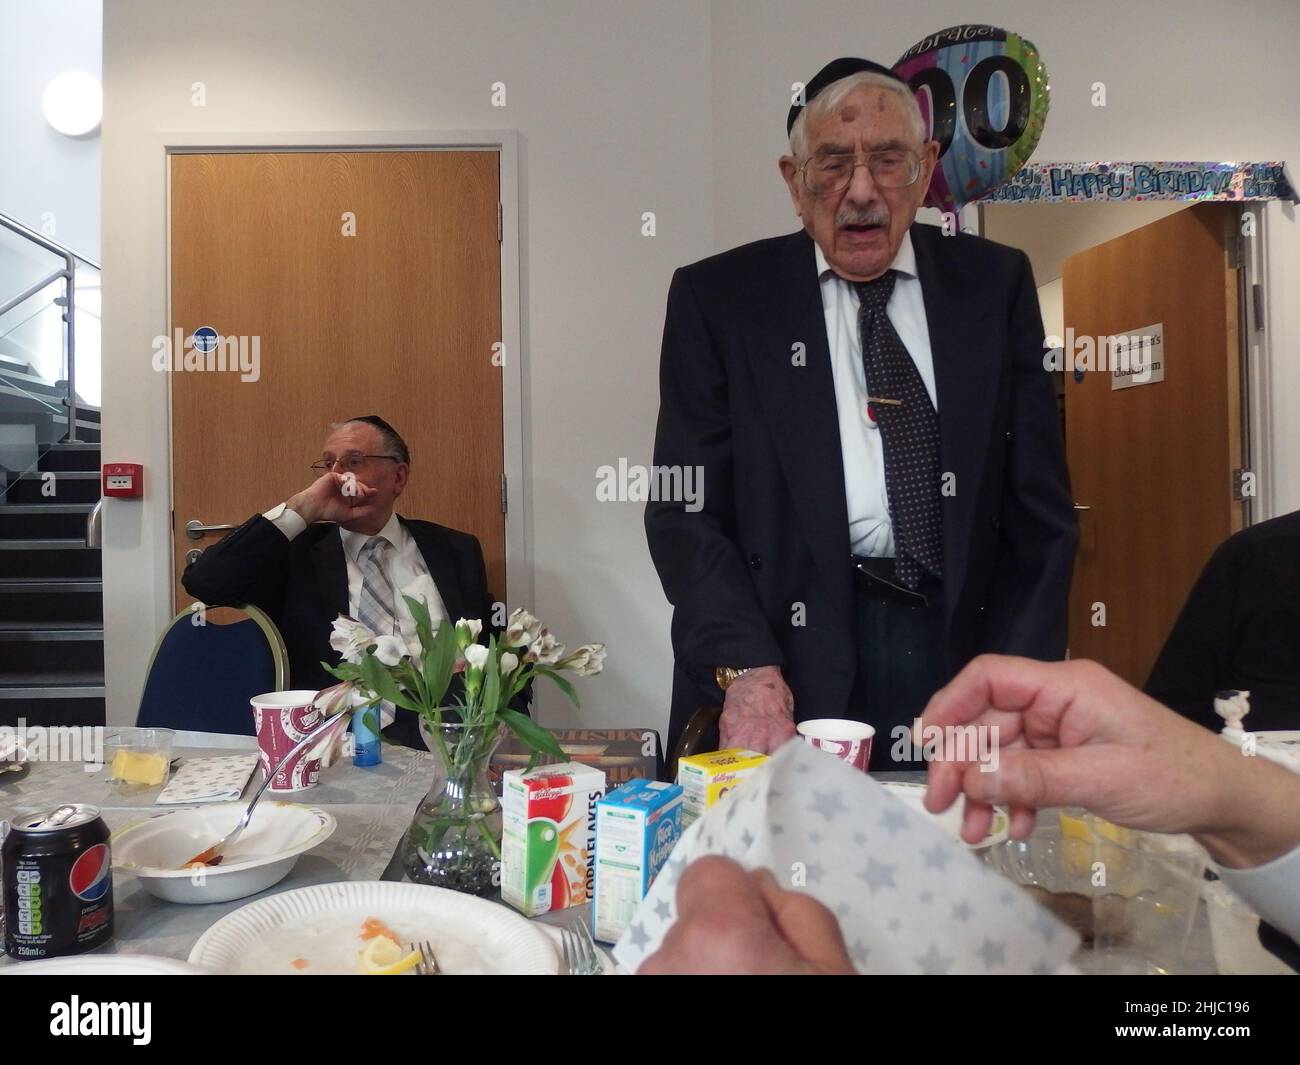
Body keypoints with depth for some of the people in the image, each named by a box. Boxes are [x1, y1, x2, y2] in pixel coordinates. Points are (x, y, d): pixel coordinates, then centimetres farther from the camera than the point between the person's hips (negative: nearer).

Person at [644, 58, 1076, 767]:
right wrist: (747, 669, -17)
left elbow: (1039, 509, 5)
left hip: (964, 631, 2)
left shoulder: (995, 284, 7)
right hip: (792, 645, -1)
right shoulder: (718, 299, 1)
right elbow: (685, 512, -4)